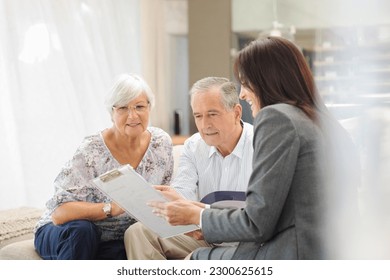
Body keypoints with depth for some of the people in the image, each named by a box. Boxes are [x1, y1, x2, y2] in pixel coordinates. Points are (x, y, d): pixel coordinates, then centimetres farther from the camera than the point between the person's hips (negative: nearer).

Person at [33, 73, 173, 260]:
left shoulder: (161, 143, -5)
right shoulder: (92, 151, -20)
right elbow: (59, 213, -28)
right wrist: (112, 208, -39)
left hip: (115, 245, 3)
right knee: (81, 229, -38)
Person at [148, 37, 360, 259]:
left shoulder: (276, 117, -10)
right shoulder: (324, 121, 17)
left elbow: (257, 225, -12)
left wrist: (196, 216, 3)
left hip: (298, 258, -9)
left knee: (200, 260, 9)